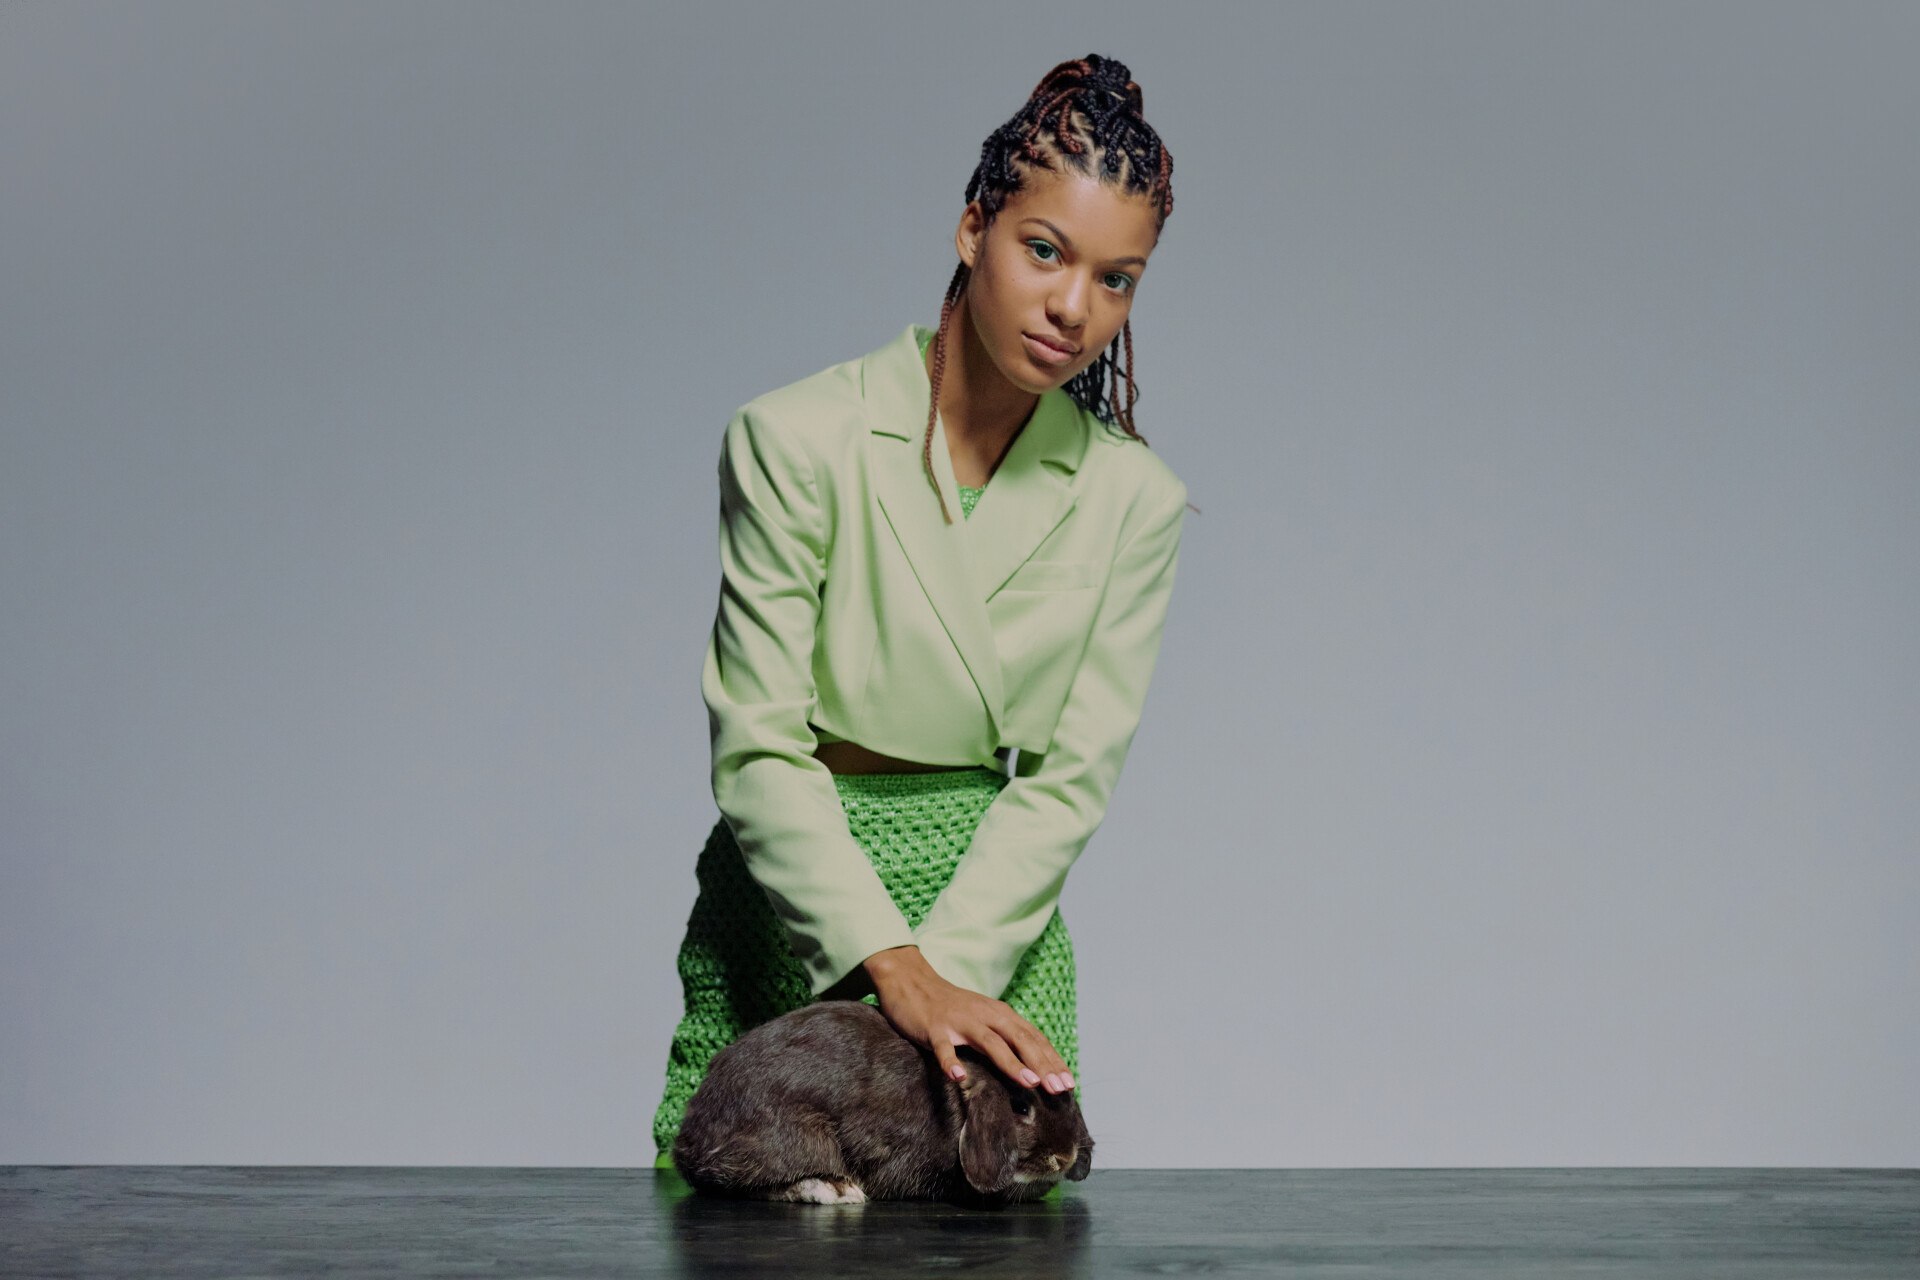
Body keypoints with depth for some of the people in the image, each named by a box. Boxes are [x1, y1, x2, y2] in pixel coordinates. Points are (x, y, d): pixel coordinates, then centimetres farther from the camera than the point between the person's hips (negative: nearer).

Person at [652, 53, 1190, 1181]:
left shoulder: (1132, 502, -2)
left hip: (997, 914, 2)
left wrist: (944, 971, -17)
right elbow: (759, 750, -14)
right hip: (797, 905, -2)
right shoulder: (797, 441, -11)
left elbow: (1070, 778, -4)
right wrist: (893, 967, -25)